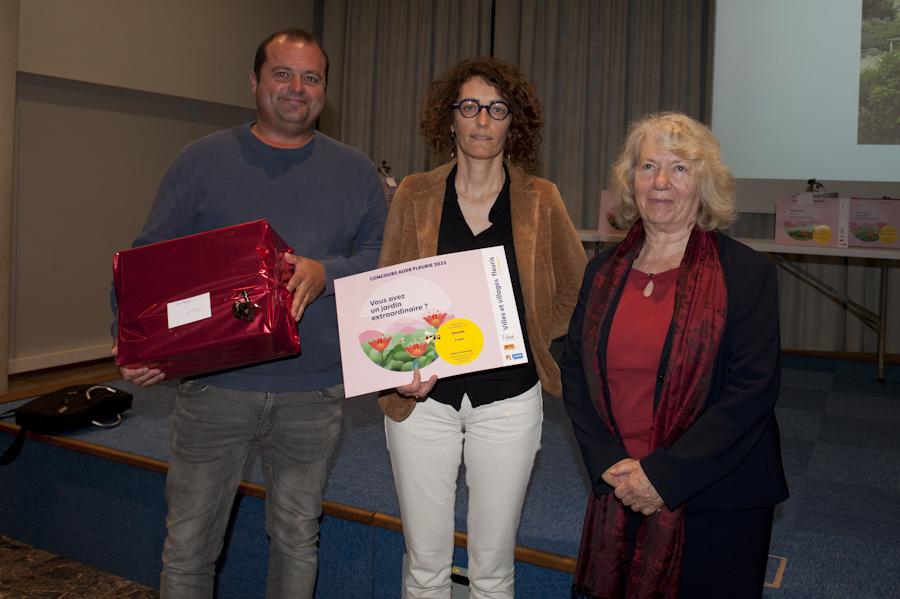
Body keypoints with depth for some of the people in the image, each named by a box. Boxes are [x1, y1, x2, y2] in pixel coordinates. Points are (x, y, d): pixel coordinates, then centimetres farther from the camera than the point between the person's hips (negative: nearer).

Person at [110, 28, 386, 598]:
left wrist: (326, 272, -19)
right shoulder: (202, 161, 4)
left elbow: (384, 258, 1)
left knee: (298, 539, 16)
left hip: (313, 393, 1)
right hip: (214, 384, 0)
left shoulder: (356, 172, 7)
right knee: (188, 545, 7)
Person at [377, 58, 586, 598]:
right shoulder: (415, 196, 1)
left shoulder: (540, 200, 0)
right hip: (424, 399, 1)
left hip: (509, 401, 0)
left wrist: (542, 351, 3)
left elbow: (577, 292, 11)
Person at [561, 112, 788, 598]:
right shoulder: (604, 270, 4)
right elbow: (574, 371, 4)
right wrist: (610, 463, -9)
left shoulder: (746, 273, -8)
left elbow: (753, 389, -14)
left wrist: (664, 475, -17)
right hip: (617, 496, 4)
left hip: (717, 506, -3)